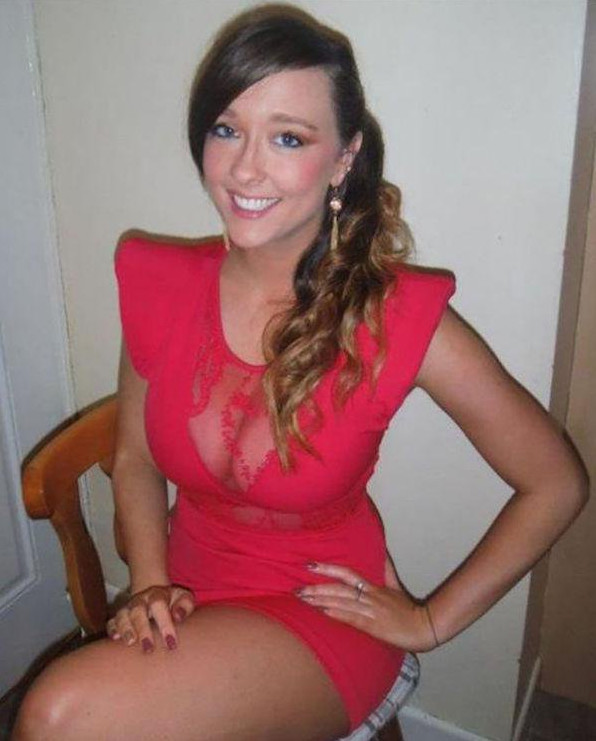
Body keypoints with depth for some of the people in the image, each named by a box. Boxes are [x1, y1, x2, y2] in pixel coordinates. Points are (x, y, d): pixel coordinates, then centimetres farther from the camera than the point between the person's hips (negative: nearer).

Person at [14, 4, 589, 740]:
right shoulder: (158, 285, -9)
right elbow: (135, 459, 6)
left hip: (321, 616, -3)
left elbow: (556, 485, -9)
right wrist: (149, 585, -8)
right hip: (190, 602, 4)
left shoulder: (400, 318, -21)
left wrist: (432, 621, -5)